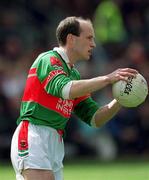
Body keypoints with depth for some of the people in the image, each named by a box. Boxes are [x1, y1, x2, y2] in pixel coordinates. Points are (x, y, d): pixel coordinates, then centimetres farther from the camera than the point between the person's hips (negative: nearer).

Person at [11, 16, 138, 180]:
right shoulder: (48, 59, -4)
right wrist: (106, 79, -25)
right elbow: (64, 89, -26)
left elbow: (95, 119, 16)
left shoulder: (74, 75, 21)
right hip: (33, 136, -9)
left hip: (55, 145, 9)